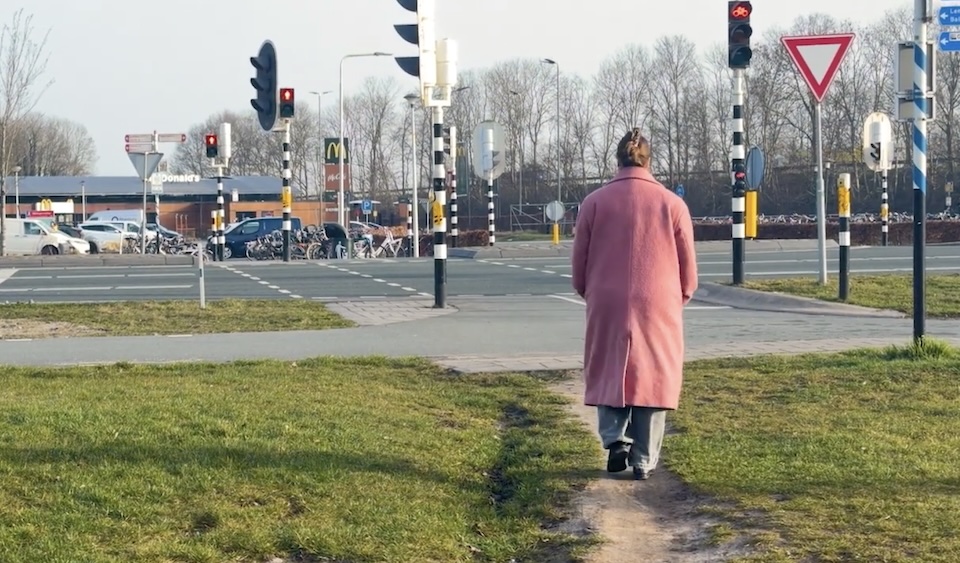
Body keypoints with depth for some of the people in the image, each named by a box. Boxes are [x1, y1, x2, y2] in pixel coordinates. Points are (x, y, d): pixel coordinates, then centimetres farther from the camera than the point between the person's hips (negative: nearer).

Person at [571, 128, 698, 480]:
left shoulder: (594, 203, 0)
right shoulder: (672, 204, 0)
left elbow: (579, 266, 5)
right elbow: (688, 269, 4)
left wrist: (590, 294, 24)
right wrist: (680, 297, 22)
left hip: (607, 307, 0)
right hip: (659, 307, 0)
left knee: (609, 373, 15)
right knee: (653, 377, 6)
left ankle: (615, 439, -2)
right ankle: (644, 461, 7)